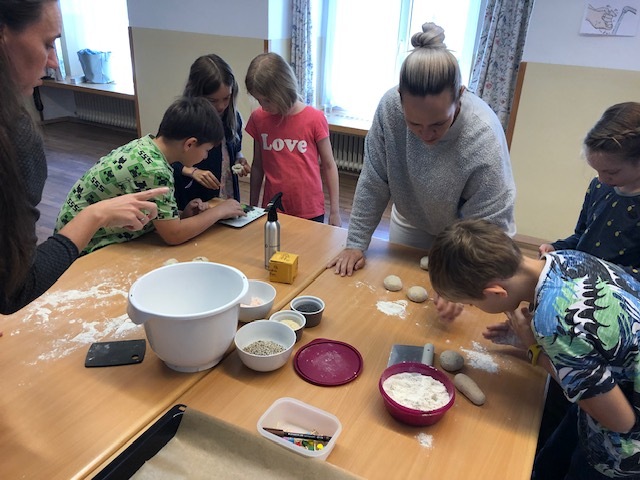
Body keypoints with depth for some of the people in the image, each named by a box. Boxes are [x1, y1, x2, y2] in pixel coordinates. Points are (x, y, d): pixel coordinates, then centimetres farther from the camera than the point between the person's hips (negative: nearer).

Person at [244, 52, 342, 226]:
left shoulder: (315, 119, -9)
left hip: (310, 213, -2)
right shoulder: (258, 119, -1)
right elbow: (258, 166, 8)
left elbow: (328, 166, -3)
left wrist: (334, 212, -2)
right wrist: (252, 208, 11)